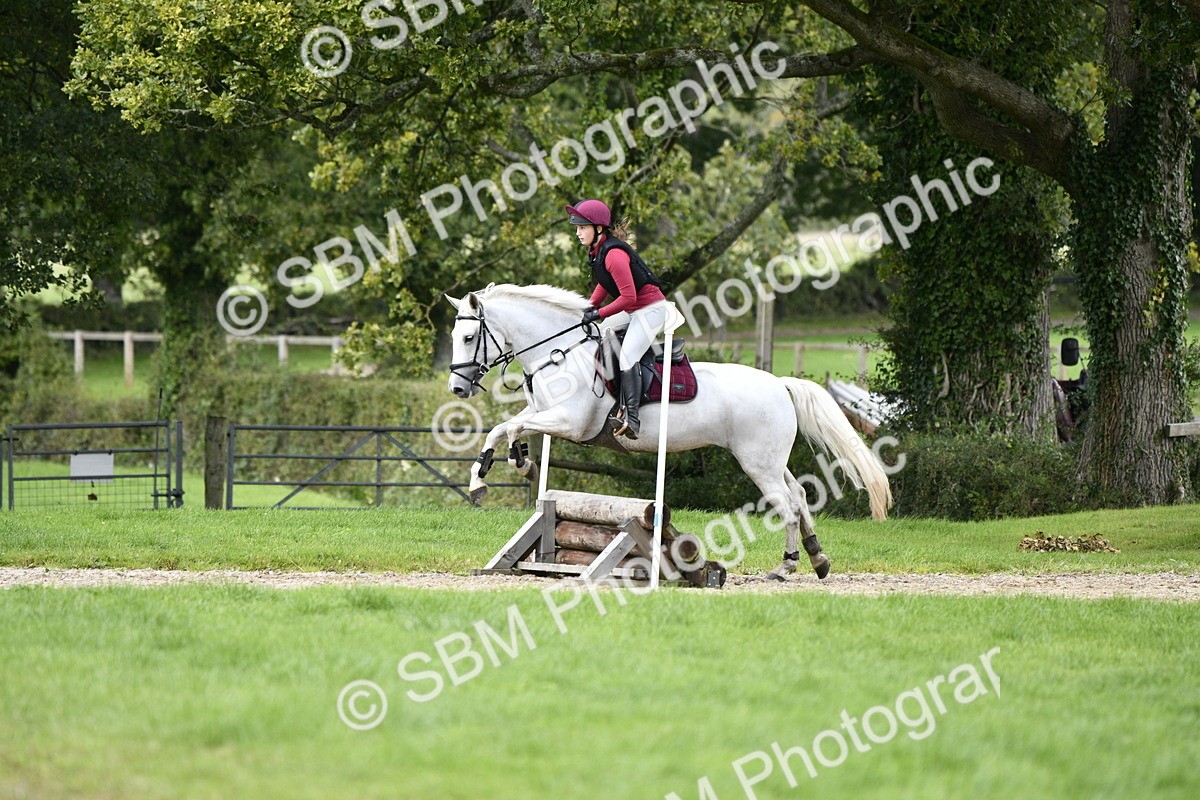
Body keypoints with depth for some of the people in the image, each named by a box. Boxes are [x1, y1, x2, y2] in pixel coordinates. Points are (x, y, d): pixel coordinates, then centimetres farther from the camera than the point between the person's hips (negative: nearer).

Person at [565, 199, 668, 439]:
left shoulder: (613, 254, -25)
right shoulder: (597, 251, 6)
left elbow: (628, 297, -26)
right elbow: (605, 284, 19)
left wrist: (598, 314, -20)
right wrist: (590, 308, 6)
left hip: (651, 309, -11)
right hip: (634, 312, 11)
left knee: (627, 355, -25)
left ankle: (631, 418, -34)